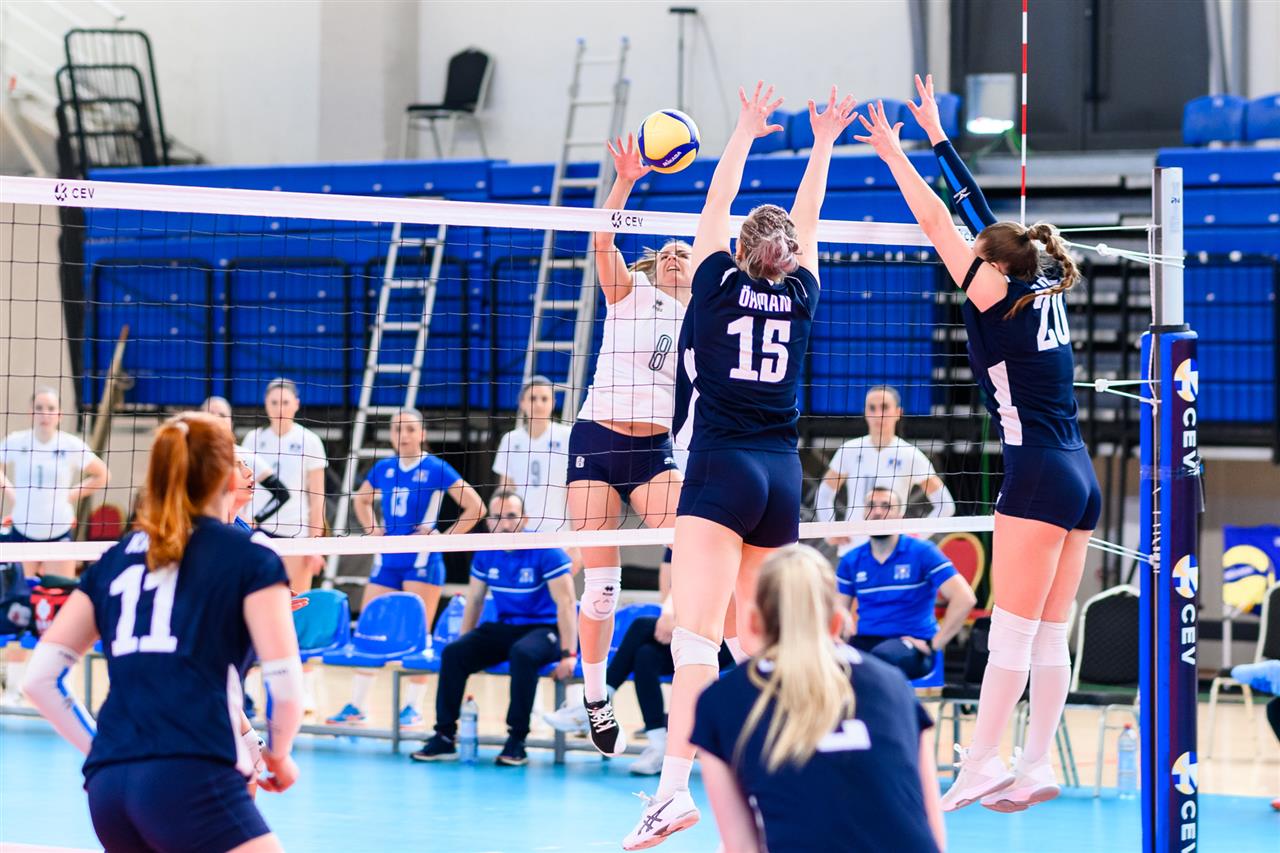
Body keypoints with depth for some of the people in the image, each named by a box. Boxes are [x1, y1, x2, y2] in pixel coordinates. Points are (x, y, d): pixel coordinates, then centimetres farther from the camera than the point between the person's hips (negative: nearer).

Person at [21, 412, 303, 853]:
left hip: (107, 784, 6)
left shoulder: (113, 561, 21)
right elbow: (285, 688, 1)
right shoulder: (250, 558, 7)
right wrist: (278, 754, 19)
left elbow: (39, 678, 16)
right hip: (191, 779, -6)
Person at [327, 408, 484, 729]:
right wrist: (371, 528, 12)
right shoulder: (383, 469, 9)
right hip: (387, 560, 5)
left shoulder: (436, 469, -5)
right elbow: (361, 500, 29)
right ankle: (356, 705, 9)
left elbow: (475, 508, -7)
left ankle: (413, 707, 2)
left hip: (422, 561, -5)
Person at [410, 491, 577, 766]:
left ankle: (516, 740, -30)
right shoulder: (485, 554, 3)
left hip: (543, 629, -5)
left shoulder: (546, 552, -14)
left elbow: (565, 603, -17)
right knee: (453, 653, -19)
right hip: (502, 628, 5)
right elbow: (474, 601, 15)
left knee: (522, 654, -39)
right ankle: (445, 736, -12)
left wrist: (568, 654, -24)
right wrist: (466, 643, 10)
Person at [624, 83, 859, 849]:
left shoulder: (721, 282, 3)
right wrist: (823, 146, 34)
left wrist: (747, 132, 23)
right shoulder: (801, 295, 11)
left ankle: (676, 789, -29)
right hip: (782, 474, 5)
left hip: (723, 470, -5)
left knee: (698, 633, -17)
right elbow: (807, 223, 25)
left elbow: (716, 206, 14)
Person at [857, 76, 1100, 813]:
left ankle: (981, 762, -7)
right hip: (1079, 478, 8)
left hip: (1040, 476, -8)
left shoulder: (999, 298, -6)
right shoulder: (1045, 294, 13)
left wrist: (894, 152, 7)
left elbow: (938, 223, -2)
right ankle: (1037, 766, 6)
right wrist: (936, 137, 28)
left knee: (1011, 633, -8)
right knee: (1050, 637, 6)